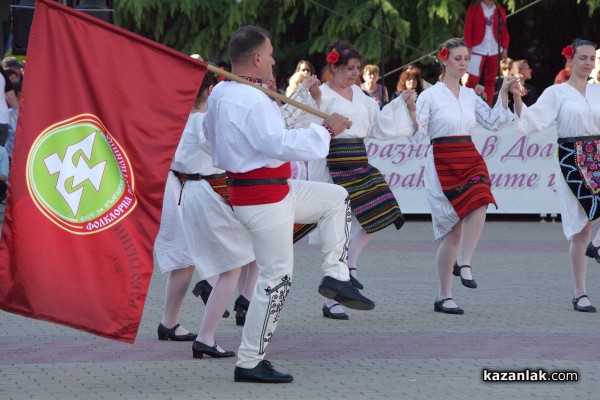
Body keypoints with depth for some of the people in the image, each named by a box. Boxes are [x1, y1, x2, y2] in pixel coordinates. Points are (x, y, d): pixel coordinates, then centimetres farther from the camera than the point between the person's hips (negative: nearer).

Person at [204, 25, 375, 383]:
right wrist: (325, 130, -19)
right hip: (264, 198, -10)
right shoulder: (252, 102, -25)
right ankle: (250, 364, 4)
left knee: (336, 198, 19)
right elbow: (282, 144, -29)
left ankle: (336, 276, 14)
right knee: (276, 278, -3)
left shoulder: (219, 94, 7)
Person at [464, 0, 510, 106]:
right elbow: (468, 29, 0)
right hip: (478, 49, -3)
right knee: (473, 78, -9)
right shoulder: (473, 9, 3)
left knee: (491, 80, 4)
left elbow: (504, 31, 10)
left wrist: (505, 48, 2)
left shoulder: (500, 11, 10)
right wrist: (468, 48, -7)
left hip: (494, 50, 3)